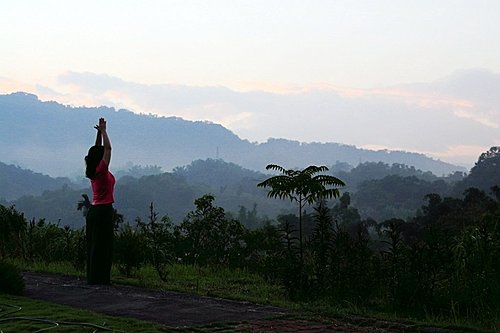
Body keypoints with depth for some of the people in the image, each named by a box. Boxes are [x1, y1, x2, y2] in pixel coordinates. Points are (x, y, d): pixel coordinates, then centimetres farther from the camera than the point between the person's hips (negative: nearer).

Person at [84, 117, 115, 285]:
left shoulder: (94, 171, 10)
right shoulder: (101, 170, -12)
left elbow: (98, 149, 19)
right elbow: (108, 148, -13)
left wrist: (100, 132, 15)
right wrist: (103, 131, -4)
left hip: (95, 210, 9)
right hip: (104, 210, -9)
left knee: (94, 245, 9)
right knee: (102, 245, -7)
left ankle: (93, 277, 12)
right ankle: (99, 278, -7)